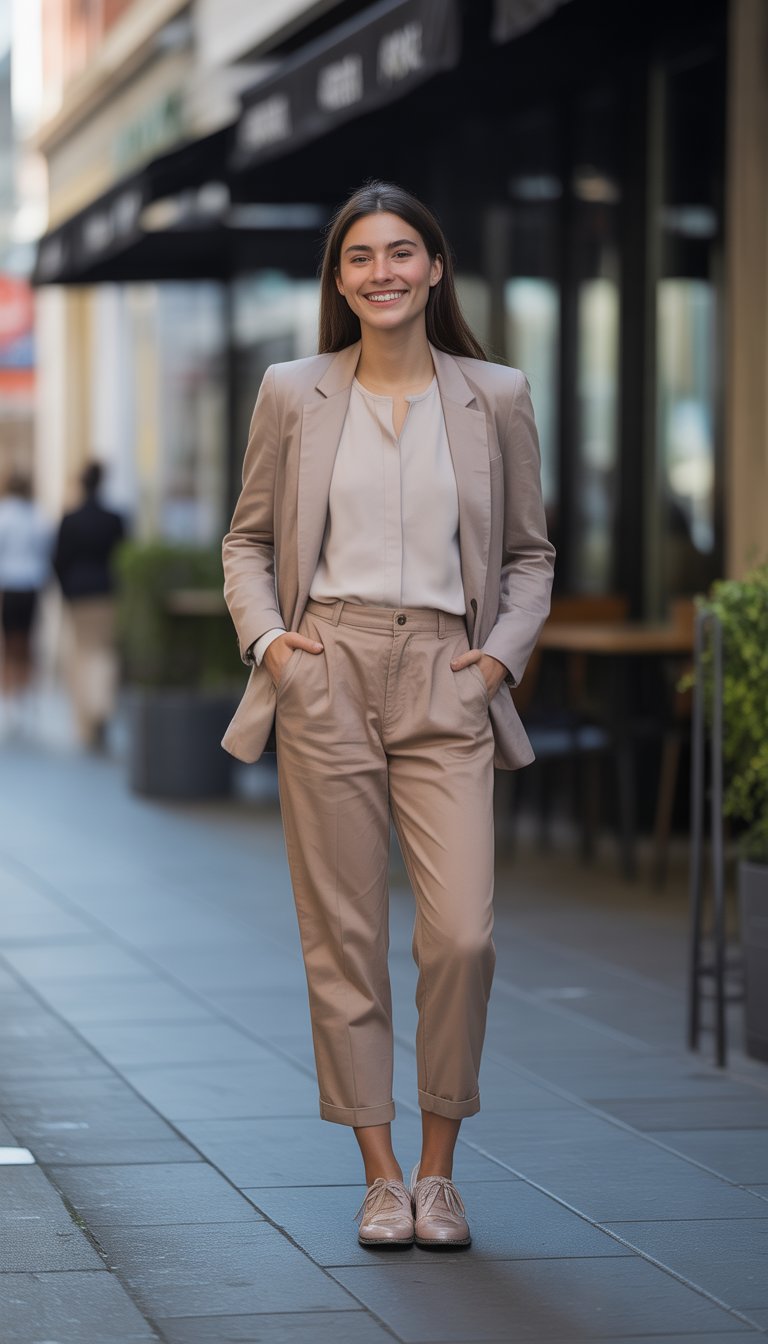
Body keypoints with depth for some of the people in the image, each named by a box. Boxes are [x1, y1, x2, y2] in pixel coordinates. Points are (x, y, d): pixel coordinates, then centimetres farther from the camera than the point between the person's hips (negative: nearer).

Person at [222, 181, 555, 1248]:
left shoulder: (496, 398, 8)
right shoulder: (293, 395, 7)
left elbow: (529, 554, 14)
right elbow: (249, 540, 13)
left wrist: (505, 650, -1)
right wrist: (265, 637, -3)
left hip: (444, 684, 0)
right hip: (327, 678, 0)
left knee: (463, 932, -10)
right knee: (344, 935, 1)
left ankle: (438, 1170, 7)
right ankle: (381, 1174, 11)